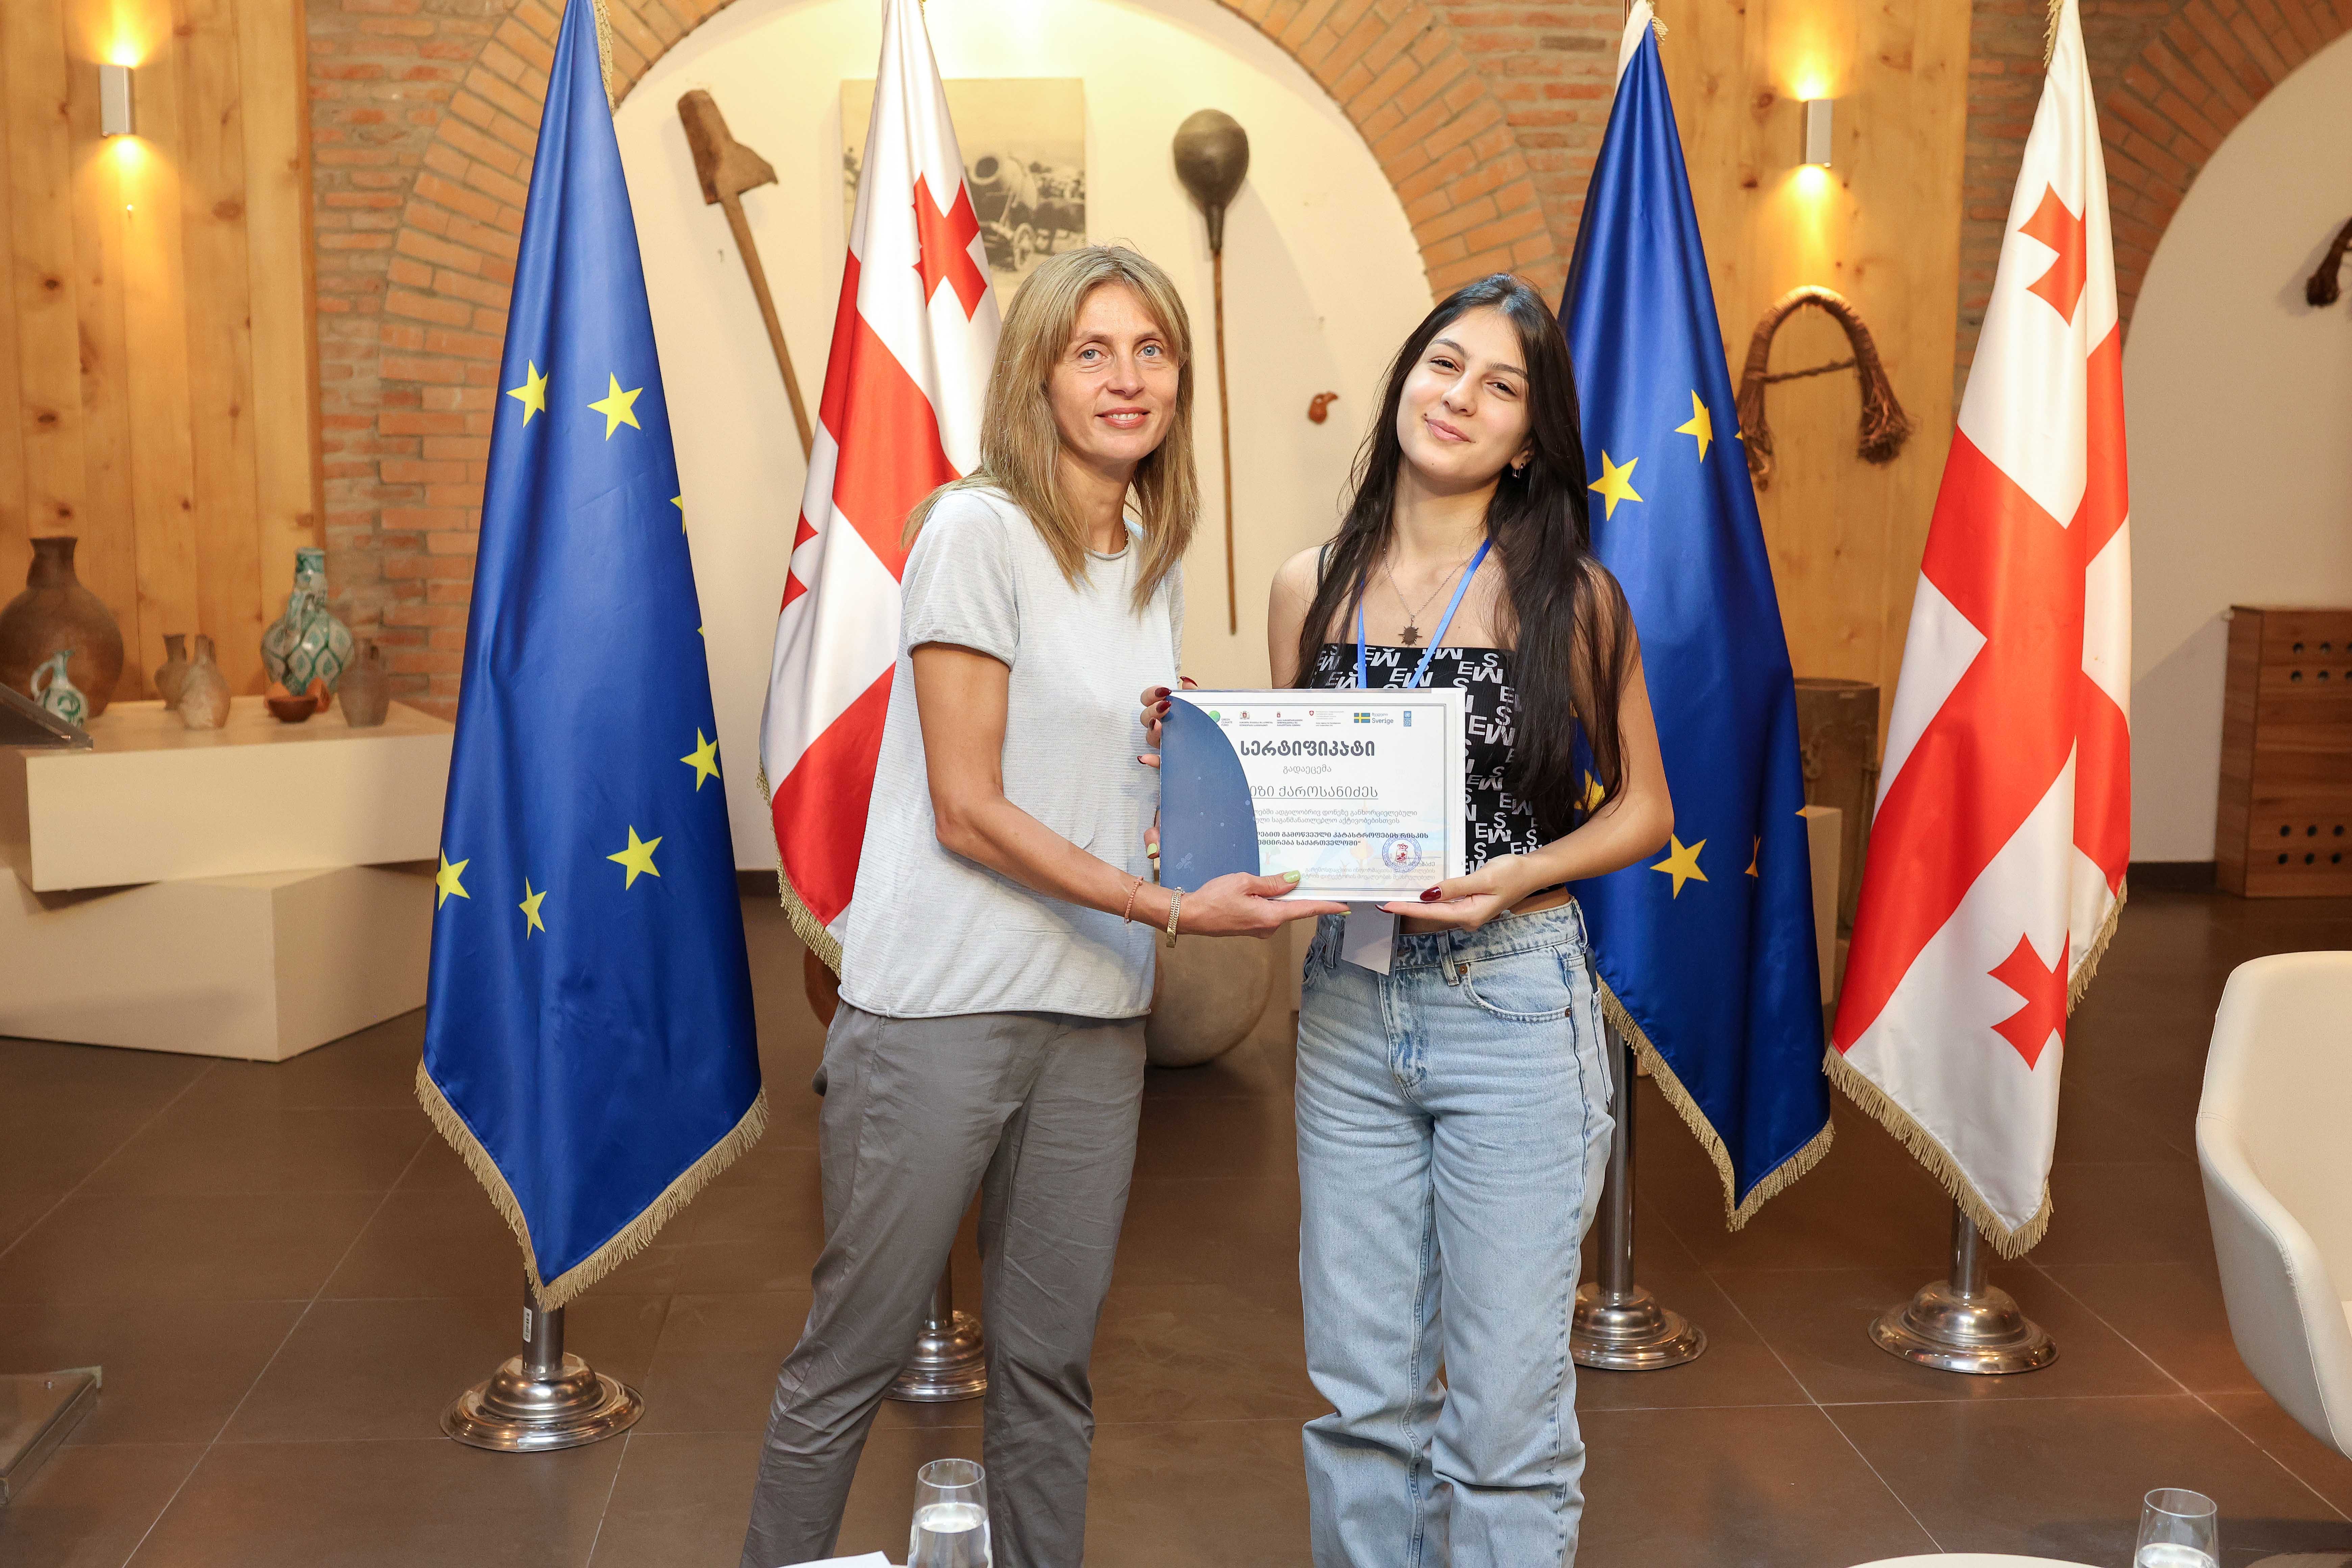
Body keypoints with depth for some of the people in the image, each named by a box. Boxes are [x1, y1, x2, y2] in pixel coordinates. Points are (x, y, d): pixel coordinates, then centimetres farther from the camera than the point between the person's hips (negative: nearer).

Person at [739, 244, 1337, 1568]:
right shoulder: (979, 530, -9)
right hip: (942, 1010, -6)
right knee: (855, 1357, 5)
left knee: (1053, 1366, 13)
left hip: (1097, 1021, 6)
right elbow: (968, 812, -13)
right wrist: (1170, 908, -18)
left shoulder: (1158, 564, 12)